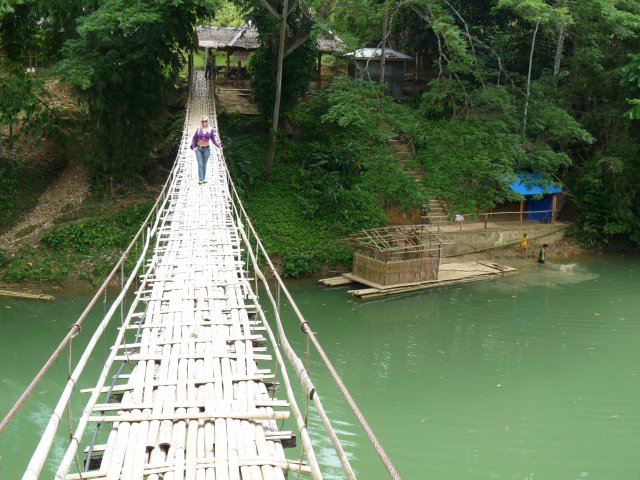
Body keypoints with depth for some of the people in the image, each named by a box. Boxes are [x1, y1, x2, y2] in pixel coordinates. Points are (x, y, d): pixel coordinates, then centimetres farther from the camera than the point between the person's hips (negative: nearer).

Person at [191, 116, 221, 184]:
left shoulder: (211, 130, -2)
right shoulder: (199, 129, 1)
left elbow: (213, 140, 0)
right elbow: (194, 138, 7)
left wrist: (219, 146, -10)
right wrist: (193, 147, -3)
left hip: (206, 149, 0)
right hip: (199, 149, 0)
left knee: (204, 165, 5)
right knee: (200, 165, -7)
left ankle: (203, 179, 11)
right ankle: (200, 180, -12)